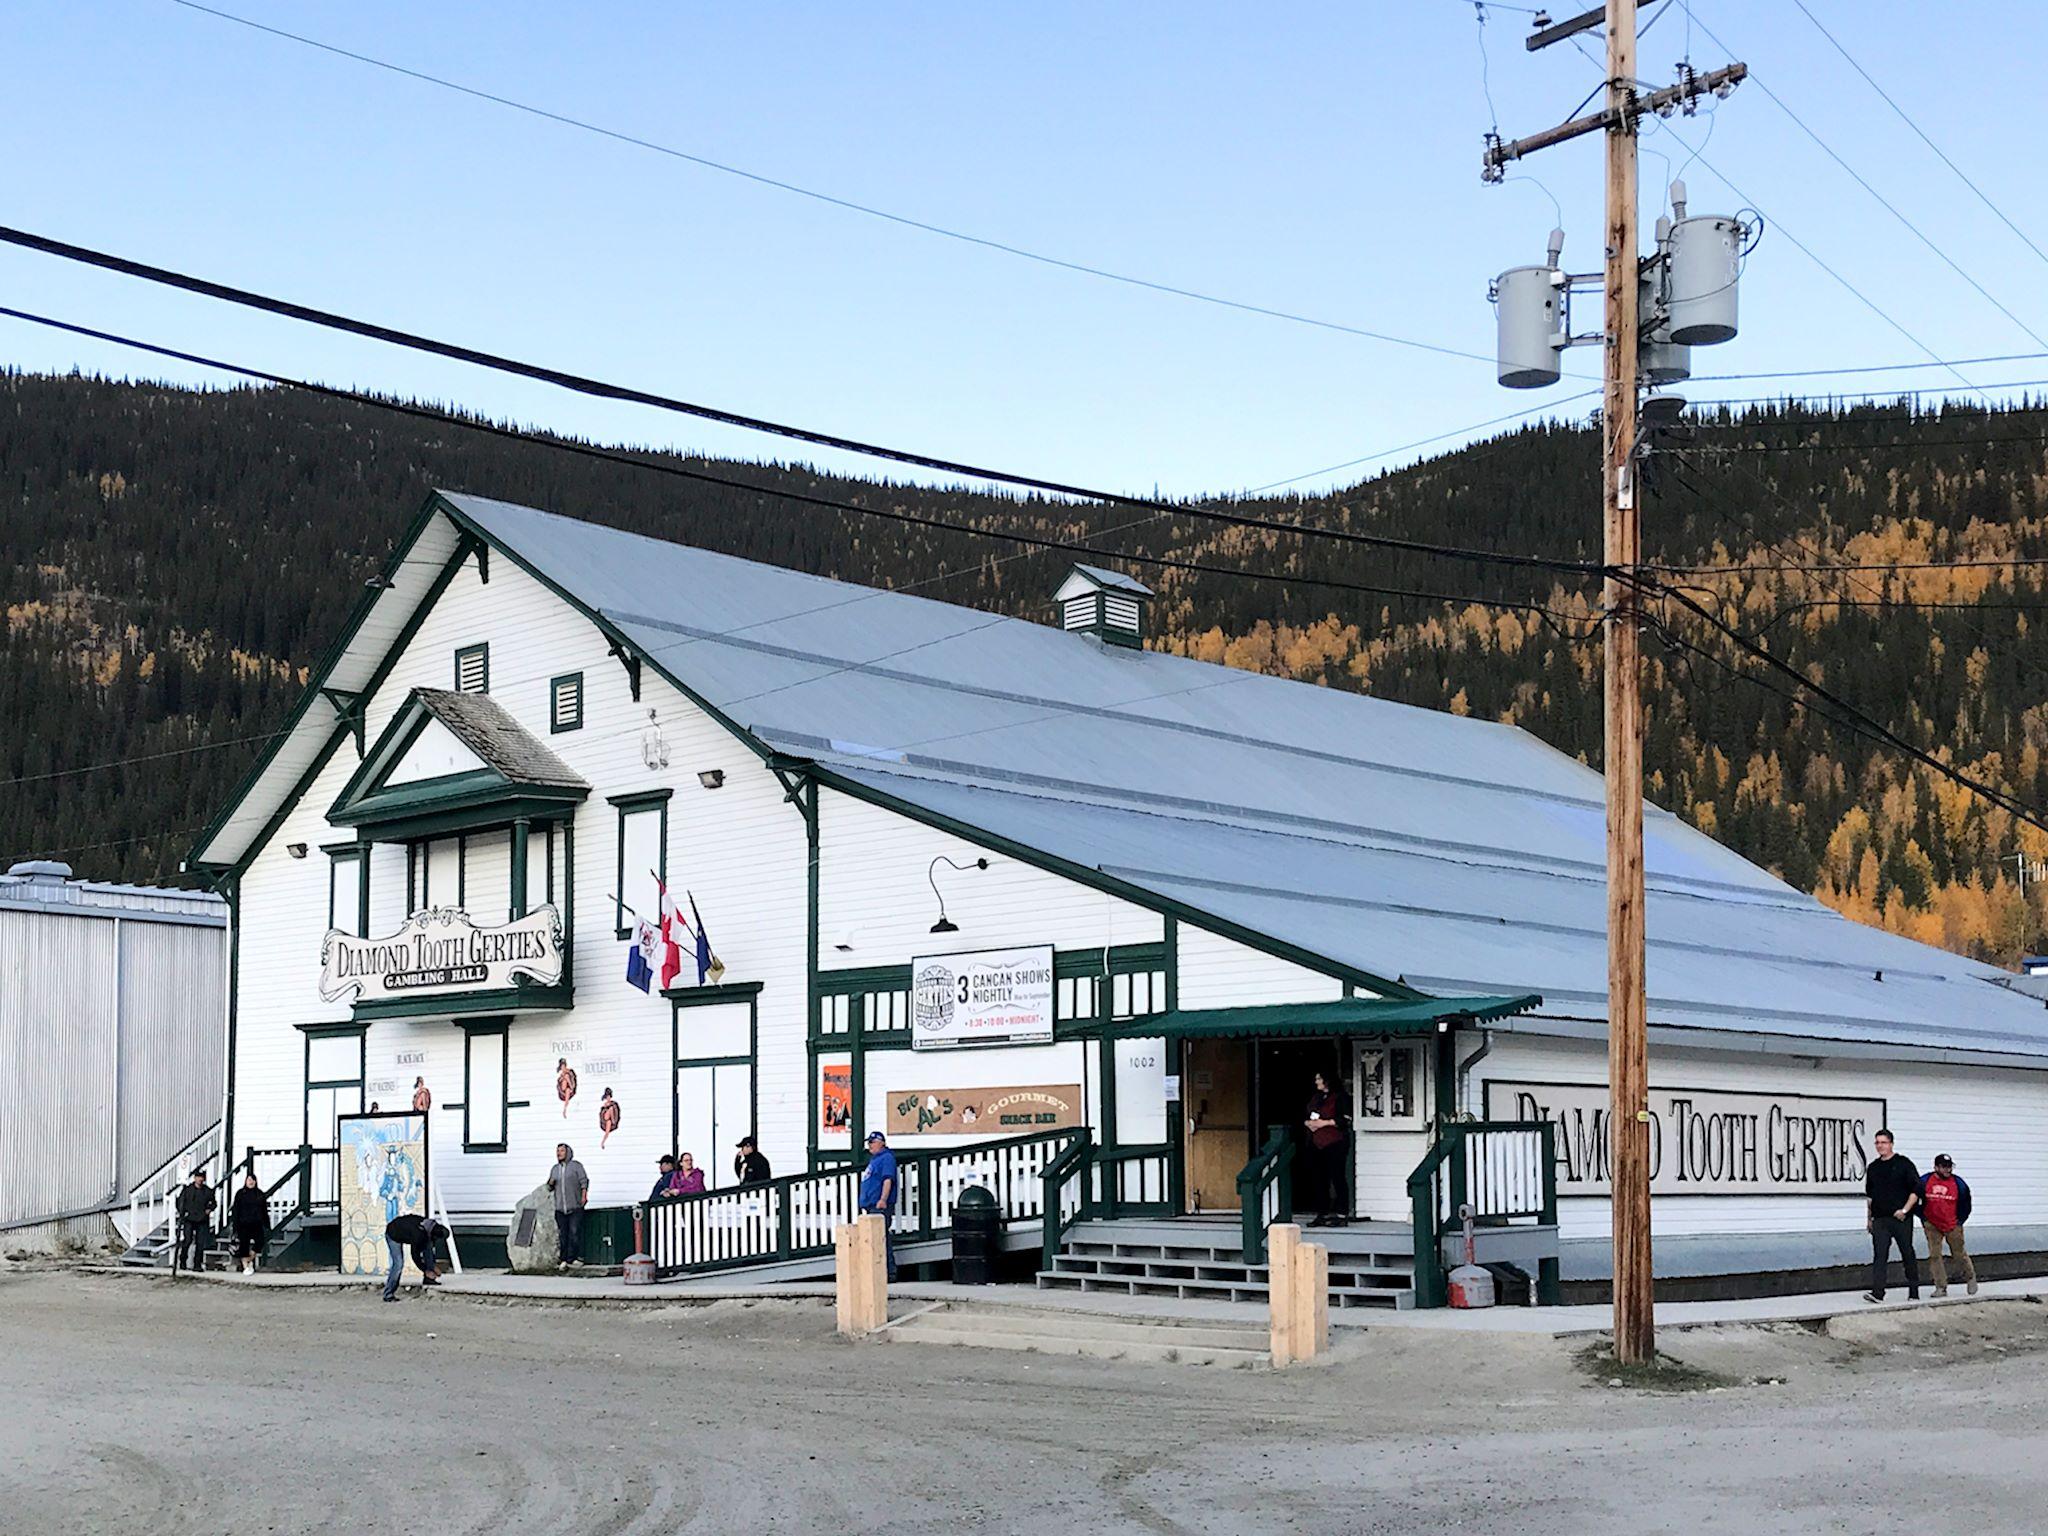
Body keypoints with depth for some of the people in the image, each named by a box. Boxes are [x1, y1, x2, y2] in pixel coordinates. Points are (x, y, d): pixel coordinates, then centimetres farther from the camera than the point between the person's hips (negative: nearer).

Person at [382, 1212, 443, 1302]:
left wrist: (434, 1264, 2)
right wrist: (426, 1271, -21)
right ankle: (388, 1295, -10)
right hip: (393, 1235, -8)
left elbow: (429, 1247, 1)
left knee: (428, 1245, -6)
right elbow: (415, 1255, -29)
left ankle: (428, 1278, 0)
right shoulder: (418, 1234, -40)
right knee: (398, 1263, -18)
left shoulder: (429, 1225, -17)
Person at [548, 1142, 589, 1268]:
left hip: (575, 1206, -4)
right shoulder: (555, 1169, 18)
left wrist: (584, 1195, -12)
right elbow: (550, 1187, 24)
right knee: (563, 1234, 2)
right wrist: (550, 1183, 1)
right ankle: (564, 1260, 4)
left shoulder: (576, 1165, 4)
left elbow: (584, 1181, -1)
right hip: (560, 1207, 4)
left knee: (574, 1233, -10)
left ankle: (573, 1259, -9)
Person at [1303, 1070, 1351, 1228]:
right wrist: (1308, 1123, 2)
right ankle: (1322, 1214, 14)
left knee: (1337, 1177, -6)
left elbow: (1345, 1120, -13)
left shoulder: (1339, 1097, -6)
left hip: (1335, 1143, -8)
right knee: (1320, 1179, 8)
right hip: (1316, 1143, 8)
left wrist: (1325, 1122, -15)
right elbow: (1305, 1116, 24)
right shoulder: (1315, 1098, 19)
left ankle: (1342, 1215, -3)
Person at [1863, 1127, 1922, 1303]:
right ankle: (1877, 1292, -16)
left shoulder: (1904, 1164, -1)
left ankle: (1914, 1293, 15)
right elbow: (1869, 1195, 22)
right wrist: (1870, 1217, 18)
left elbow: (1916, 1190, -5)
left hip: (1901, 1218, -4)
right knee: (1879, 1255, -8)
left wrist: (1905, 1210, -14)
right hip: (1880, 1219, 4)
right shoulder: (1873, 1168, 14)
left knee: (1908, 1254, 5)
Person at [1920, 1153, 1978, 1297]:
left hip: (1953, 1226, 0)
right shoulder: (1925, 1182, -4)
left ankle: (1970, 1277, 34)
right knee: (1934, 1256, -5)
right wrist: (1923, 1218, 4)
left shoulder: (1958, 1183, -3)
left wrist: (1960, 1220, 3)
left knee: (1959, 1253, 8)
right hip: (1932, 1226, 1)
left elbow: (1966, 1204, 9)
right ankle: (1941, 1287, 2)